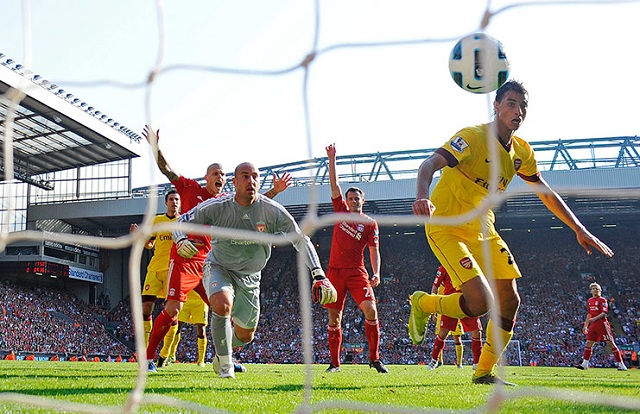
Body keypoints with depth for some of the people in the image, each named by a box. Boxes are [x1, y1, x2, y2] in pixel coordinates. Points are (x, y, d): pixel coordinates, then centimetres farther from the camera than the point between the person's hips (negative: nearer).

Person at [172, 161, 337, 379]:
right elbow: (182, 221, -8)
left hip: (250, 277, 3)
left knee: (245, 335, 11)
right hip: (219, 268, -2)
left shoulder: (273, 211, -18)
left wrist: (319, 275, -21)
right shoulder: (217, 207, -20)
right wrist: (181, 240, -32)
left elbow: (301, 240, -12)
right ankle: (225, 366, -15)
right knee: (222, 305, -34)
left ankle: (223, 350, 48)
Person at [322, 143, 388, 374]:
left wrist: (376, 273, -14)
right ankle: (335, 362, 10)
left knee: (371, 310, -17)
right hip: (335, 270, 2)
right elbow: (334, 184, 9)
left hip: (357, 272, -2)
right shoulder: (341, 211, 10)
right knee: (334, 318, 2)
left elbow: (374, 251, 0)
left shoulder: (370, 223, 4)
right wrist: (332, 158, 2)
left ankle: (374, 358, -7)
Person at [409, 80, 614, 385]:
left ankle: (485, 372, 18)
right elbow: (429, 165, -32)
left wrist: (580, 230, 13)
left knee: (509, 300, 1)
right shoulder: (473, 137, -19)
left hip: (484, 230, 8)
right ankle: (423, 304, 8)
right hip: (447, 229, -8)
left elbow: (546, 193, 16)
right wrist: (422, 196, -54)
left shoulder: (521, 151, 4)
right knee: (481, 302, -21)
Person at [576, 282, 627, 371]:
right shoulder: (589, 301, 16)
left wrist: (594, 318, -27)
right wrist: (585, 325, 21)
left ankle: (621, 364, -1)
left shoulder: (602, 300, -6)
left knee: (611, 343, -5)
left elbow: (604, 313, -15)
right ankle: (585, 364, 5)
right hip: (593, 325, 7)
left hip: (602, 323, -7)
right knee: (588, 343, 2)